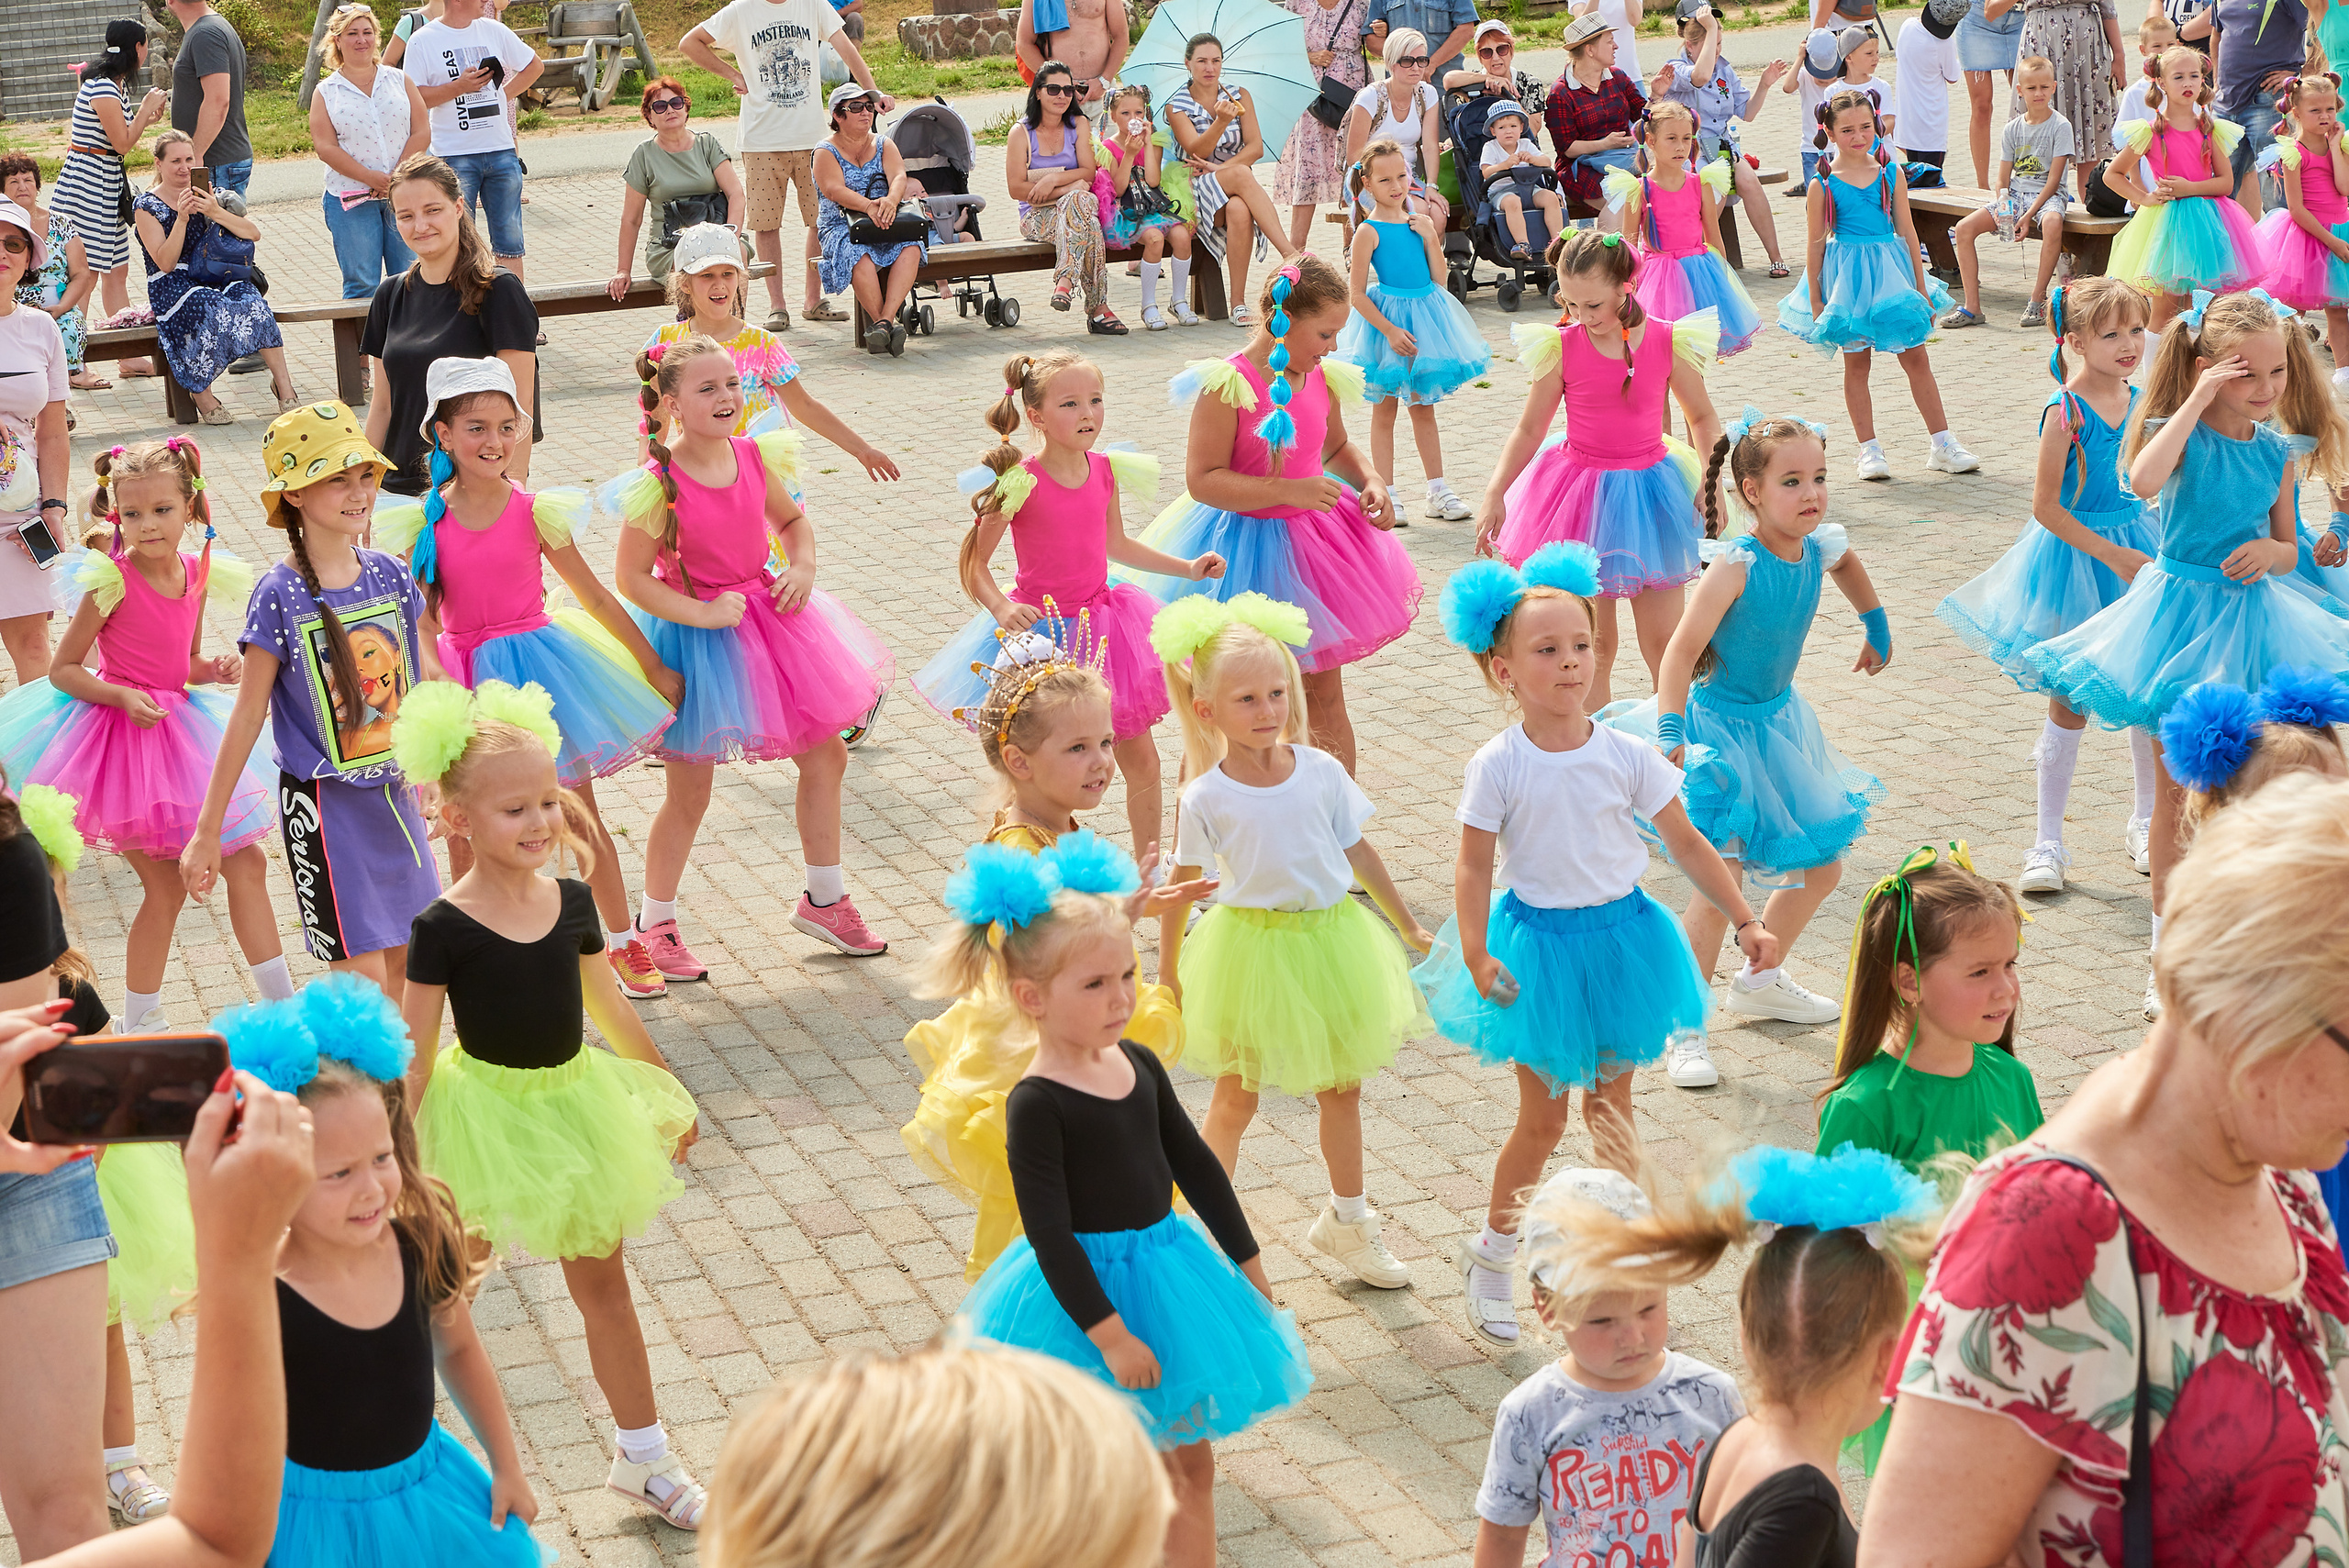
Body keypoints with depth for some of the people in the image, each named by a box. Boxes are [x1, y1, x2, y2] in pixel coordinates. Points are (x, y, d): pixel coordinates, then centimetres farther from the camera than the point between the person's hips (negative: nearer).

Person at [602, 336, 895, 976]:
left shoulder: (754, 457, -4)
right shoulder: (659, 485, -21)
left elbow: (792, 521, 14)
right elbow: (632, 577, -18)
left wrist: (803, 567, -5)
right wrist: (704, 615, -24)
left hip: (767, 615, 6)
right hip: (694, 634, -6)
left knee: (825, 755, 12)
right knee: (689, 793, 4)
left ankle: (824, 899, 30)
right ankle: (655, 925, 23)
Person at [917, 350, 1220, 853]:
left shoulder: (1105, 471, 0)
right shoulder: (1021, 482, -17)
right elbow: (972, 561, -12)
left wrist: (1187, 568, 19)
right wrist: (1001, 608, -28)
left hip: (1099, 619, 6)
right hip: (1042, 632, -5)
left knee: (1142, 760, 10)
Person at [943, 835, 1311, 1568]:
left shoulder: (1138, 1065, 1)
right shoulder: (1037, 1103, -21)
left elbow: (1195, 1164, 11)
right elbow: (1049, 1233, -21)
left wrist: (1247, 1261, 15)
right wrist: (1109, 1333, -21)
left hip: (1167, 1271, 7)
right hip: (1089, 1291, -7)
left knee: (1191, 1464, 15)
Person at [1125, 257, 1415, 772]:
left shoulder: (1321, 378, 0)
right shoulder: (1227, 386, -20)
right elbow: (1202, 479, -23)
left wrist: (1370, 480, -1)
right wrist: (1288, 490, -28)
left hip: (1313, 537, 6)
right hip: (1248, 547, -5)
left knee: (1326, 697, 11)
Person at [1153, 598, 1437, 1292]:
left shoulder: (1320, 771, -5)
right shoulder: (1206, 798, -13)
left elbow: (1358, 851, 5)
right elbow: (1181, 889, -6)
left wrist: (1410, 927, 11)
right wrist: (1168, 977, -4)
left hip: (1331, 937, 3)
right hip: (1252, 946, -3)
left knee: (1343, 1086, 15)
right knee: (1235, 1098, 11)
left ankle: (1347, 1220, 34)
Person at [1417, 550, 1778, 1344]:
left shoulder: (1625, 755, -6)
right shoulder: (1498, 766, -14)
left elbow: (1686, 843, 1)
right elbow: (1473, 869, -12)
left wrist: (1745, 921, -2)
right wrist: (1476, 956, -24)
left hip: (1622, 938, 2)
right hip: (1540, 946, -2)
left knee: (1612, 1107, 14)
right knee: (1544, 1116, 6)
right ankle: (1490, 1257, 26)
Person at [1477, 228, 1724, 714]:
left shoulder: (1667, 342, -9)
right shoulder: (1561, 348, -9)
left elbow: (1703, 418, 4)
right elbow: (1529, 428, 1)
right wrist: (1494, 496, -5)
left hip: (1648, 495, 0)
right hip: (1583, 494, 0)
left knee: (1663, 641, 4)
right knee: (1593, 643, 8)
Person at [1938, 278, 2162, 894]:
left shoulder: (2139, 399, 1)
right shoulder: (2065, 411, -18)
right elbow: (2045, 506, -18)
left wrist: (2155, 550, 8)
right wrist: (2111, 555, -19)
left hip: (2134, 548, 6)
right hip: (2074, 555, -6)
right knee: (2070, 704, 1)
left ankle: (2145, 822, 29)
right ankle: (2048, 843, 11)